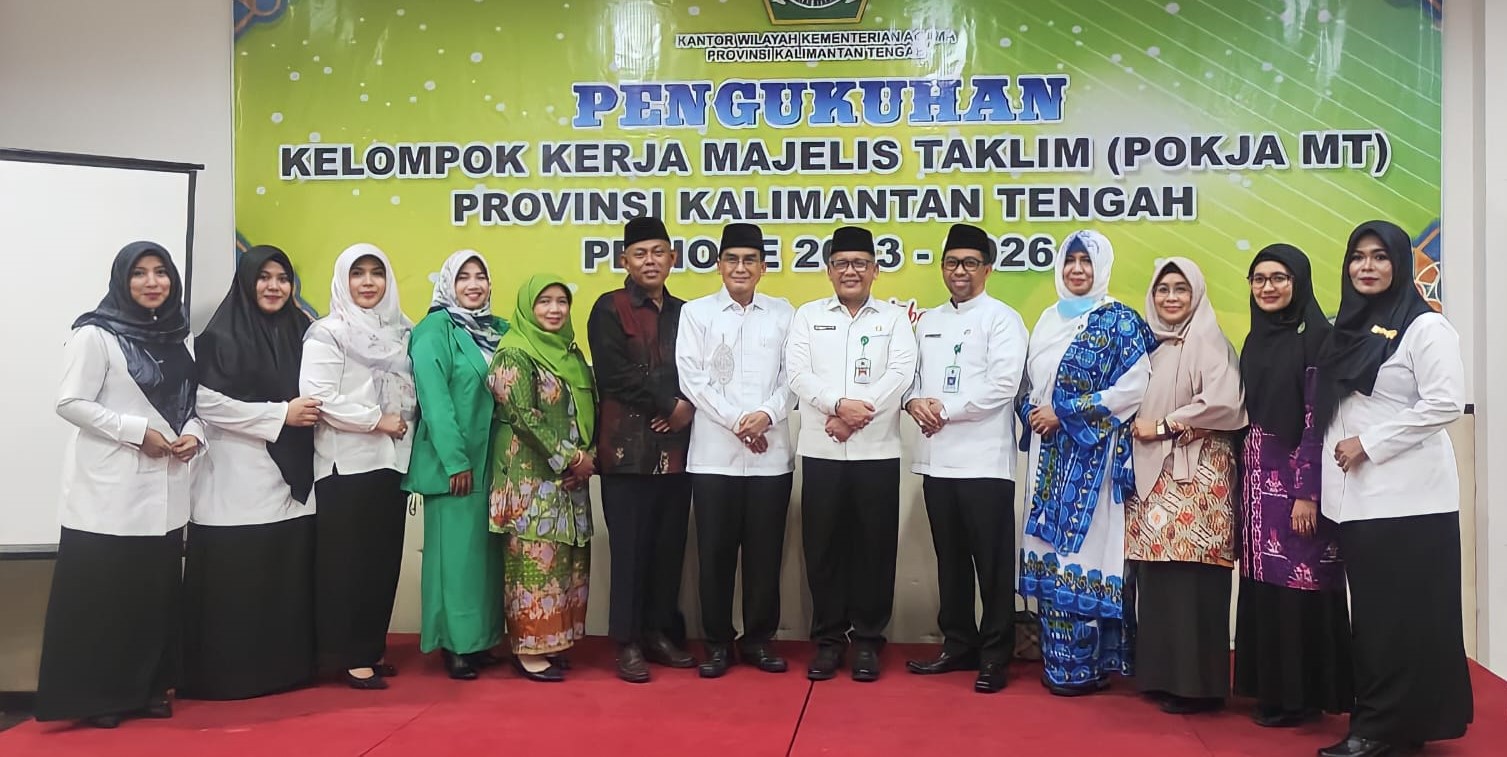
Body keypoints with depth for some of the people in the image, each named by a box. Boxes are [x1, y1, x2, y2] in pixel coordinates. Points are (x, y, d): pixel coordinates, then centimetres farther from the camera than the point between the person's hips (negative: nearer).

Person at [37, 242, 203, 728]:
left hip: (164, 487, 6)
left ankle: (148, 688, 22)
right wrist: (138, 431, -17)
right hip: (109, 488, -6)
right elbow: (71, 403, -12)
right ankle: (96, 697, 11)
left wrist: (192, 434, -3)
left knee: (156, 591, 11)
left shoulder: (177, 338, 13)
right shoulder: (95, 335, -7)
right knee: (102, 593, -1)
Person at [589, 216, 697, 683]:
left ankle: (661, 632, 21)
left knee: (670, 545, 8)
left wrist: (689, 409, -9)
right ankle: (629, 643, 7)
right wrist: (668, 404, -10)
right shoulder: (610, 309, 1)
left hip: (676, 446, 5)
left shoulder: (684, 312, 16)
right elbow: (615, 375, -10)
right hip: (629, 445, -5)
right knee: (631, 547, -1)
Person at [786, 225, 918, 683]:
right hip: (820, 451, 1)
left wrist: (855, 415, -16)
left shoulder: (894, 318, 8)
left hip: (877, 451, -1)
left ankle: (868, 640, 16)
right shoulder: (808, 316, 9)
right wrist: (841, 404, -19)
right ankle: (828, 639, 16)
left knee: (874, 546, 4)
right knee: (823, 546, 5)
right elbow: (798, 374, -3)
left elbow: (901, 374, -6)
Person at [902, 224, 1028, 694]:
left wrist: (945, 409, -12)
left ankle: (994, 657, 9)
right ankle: (958, 646, 25)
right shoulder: (928, 321, 18)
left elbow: (1003, 386, -13)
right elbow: (910, 373, 16)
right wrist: (914, 402, -6)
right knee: (950, 559, 14)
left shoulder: (1002, 318, -2)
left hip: (984, 460, -6)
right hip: (937, 459, 6)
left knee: (993, 563, 0)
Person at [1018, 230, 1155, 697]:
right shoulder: (1048, 321, 15)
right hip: (1049, 454, 6)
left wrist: (1064, 414, -14)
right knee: (1050, 549, 7)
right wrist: (1032, 413, -3)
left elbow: (1133, 387, -13)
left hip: (1091, 456, -6)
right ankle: (1055, 659, 16)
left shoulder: (1118, 321, -4)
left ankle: (1084, 664, 4)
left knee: (1082, 550, -6)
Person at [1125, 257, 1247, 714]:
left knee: (1190, 579, -7)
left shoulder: (1207, 341, -5)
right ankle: (1161, 674, 15)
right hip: (1152, 474, 7)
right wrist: (1138, 430, 3)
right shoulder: (1154, 344, 16)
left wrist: (1162, 427, -11)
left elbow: (1224, 402, -18)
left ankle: (1196, 683, 2)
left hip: (1195, 474, -7)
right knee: (1156, 576, 6)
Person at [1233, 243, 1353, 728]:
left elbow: (1318, 418, -14)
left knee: (1300, 583, -1)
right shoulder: (1255, 339, 13)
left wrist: (1308, 492, -18)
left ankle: (1304, 695, 11)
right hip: (1259, 474, 7)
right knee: (1263, 583, 10)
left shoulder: (1315, 336, -9)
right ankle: (1271, 687, 21)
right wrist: (1246, 479, 13)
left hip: (1297, 475, -7)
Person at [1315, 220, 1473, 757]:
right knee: (1370, 612, 11)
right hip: (1354, 496, 7)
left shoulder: (1425, 327, -6)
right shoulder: (1347, 328, 15)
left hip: (1407, 496, -7)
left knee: (1405, 613, -1)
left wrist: (1368, 443, -15)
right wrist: (1338, 451, 9)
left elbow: (1446, 403, -15)